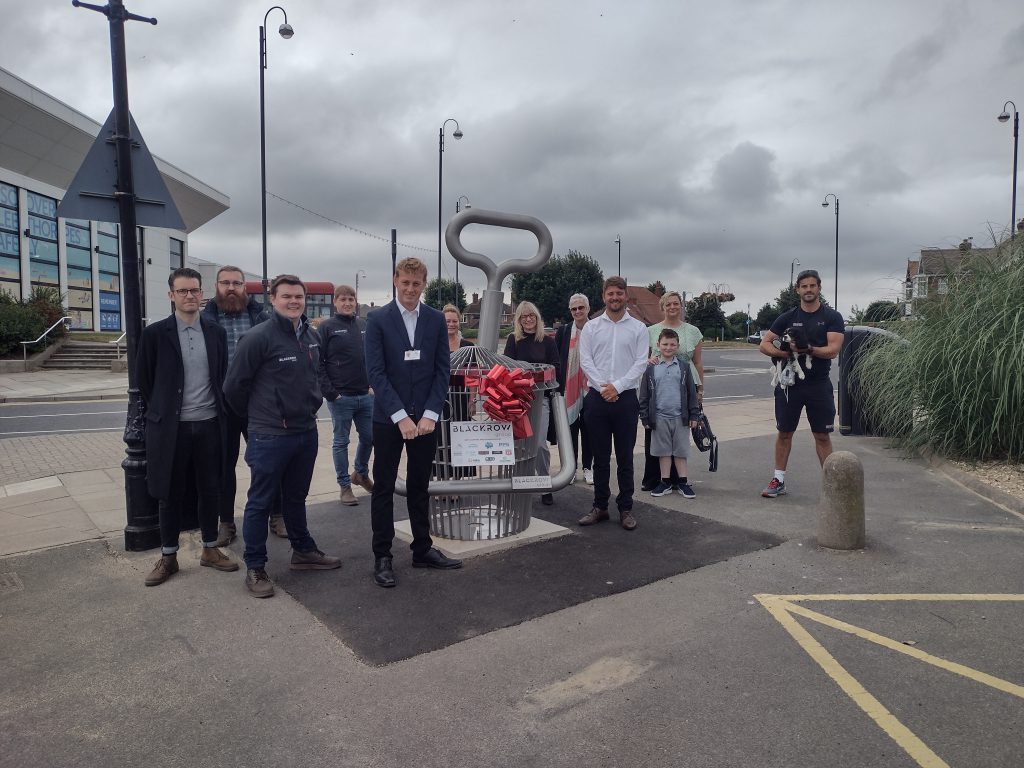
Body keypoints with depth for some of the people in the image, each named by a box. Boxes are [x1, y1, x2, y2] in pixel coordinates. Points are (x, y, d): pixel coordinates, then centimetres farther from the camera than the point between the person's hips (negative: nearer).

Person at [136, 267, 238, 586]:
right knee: (170, 493, 8)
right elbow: (144, 381, 3)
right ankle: (168, 557, 21)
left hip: (209, 424, 2)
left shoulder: (216, 332, 5)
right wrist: (162, 412, 7)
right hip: (170, 427, -2)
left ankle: (210, 550, 25)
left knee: (210, 490, 11)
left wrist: (220, 411, 9)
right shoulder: (155, 333, -4)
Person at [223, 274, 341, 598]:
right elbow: (234, 386, -9)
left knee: (296, 496, 21)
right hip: (270, 436, -6)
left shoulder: (312, 337, 7)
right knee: (260, 502, 5)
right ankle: (255, 568, 17)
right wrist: (256, 415, 4)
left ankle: (303, 551, 35)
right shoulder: (258, 338, -14)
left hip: (307, 432, 7)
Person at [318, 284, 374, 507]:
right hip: (341, 397, -4)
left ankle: (361, 473, 35)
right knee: (341, 442, 6)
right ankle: (345, 485, 17)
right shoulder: (327, 327, -3)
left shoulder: (365, 326, 9)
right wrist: (330, 392, -12)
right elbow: (318, 362, -7)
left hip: (366, 395, 4)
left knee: (369, 438, 12)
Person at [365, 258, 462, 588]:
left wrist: (430, 414, -8)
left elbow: (443, 370, 2)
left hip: (424, 418, 3)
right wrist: (400, 416, -16)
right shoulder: (377, 319, -5)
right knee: (384, 488, 6)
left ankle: (423, 549, 26)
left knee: (419, 486, 14)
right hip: (388, 419, -3)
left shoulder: (436, 319, 4)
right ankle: (382, 557, 17)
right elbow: (376, 372, -10)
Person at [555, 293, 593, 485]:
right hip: (569, 388, 1)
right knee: (570, 426, 8)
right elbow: (557, 360, 3)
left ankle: (587, 467, 21)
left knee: (588, 428, 9)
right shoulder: (563, 330, 4)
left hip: (590, 387, -1)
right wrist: (558, 386, -3)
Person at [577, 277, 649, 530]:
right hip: (597, 397, 1)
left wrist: (617, 386, -12)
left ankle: (626, 509, 13)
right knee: (600, 457, 8)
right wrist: (603, 388, -11)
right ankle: (600, 507, 18)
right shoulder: (591, 327, 8)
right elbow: (585, 361, 1)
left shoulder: (638, 328, 5)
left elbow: (641, 363, -2)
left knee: (625, 458, 4)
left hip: (626, 397, -1)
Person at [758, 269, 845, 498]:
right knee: (784, 432, 7)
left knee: (822, 435, 4)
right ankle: (779, 480, 16)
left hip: (819, 384, -2)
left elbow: (833, 349, -11)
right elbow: (764, 344, 4)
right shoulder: (787, 317, 6)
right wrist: (782, 353, -15)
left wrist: (807, 349, -25)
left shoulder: (832, 317, 0)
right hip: (790, 382, 2)